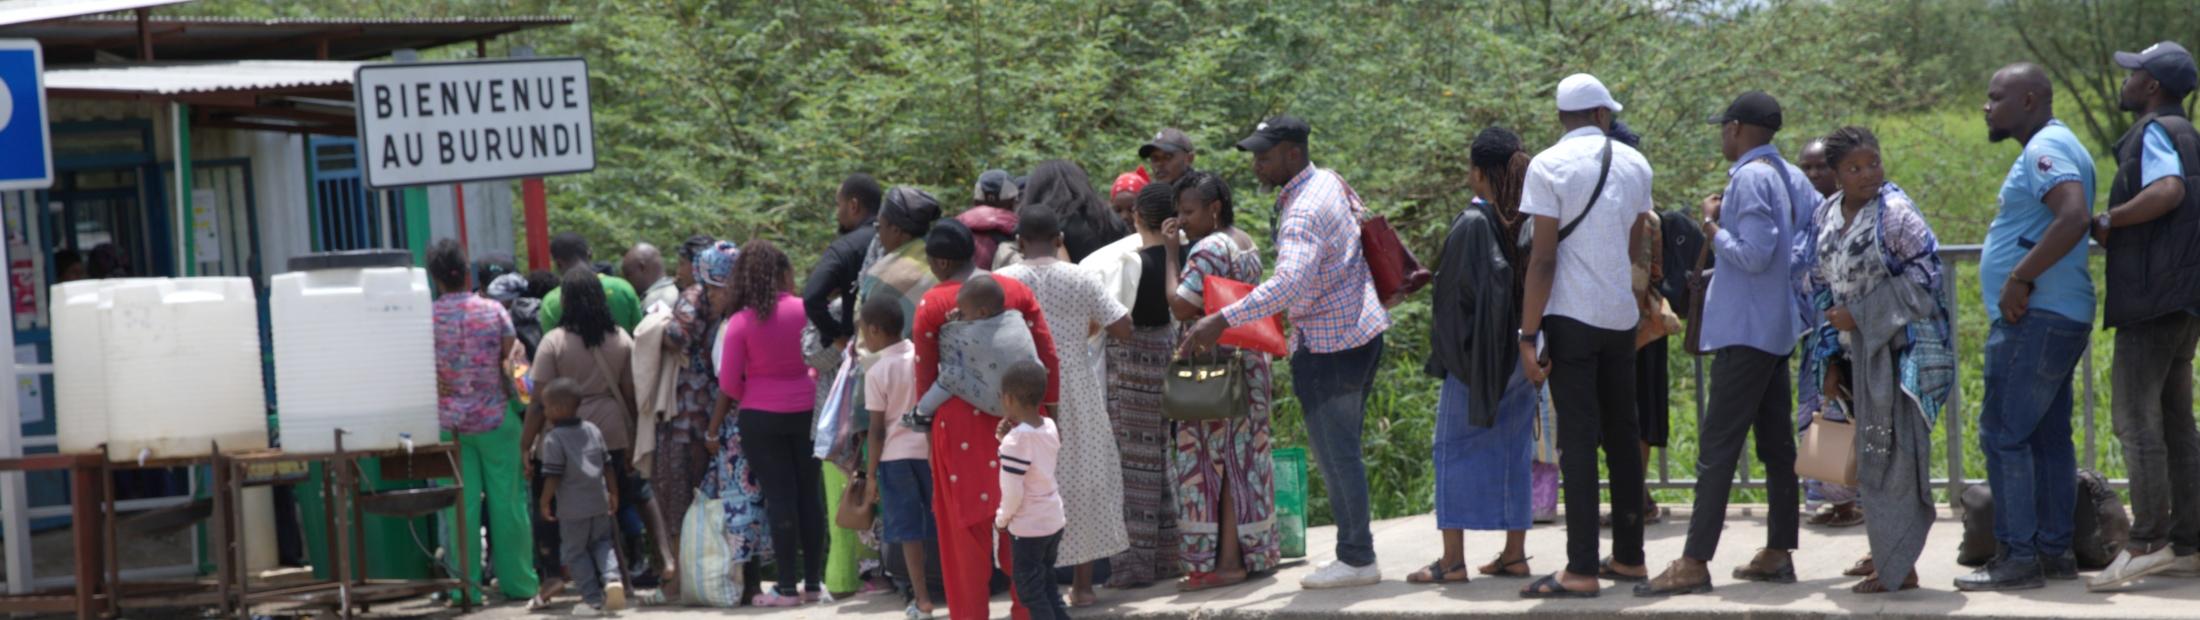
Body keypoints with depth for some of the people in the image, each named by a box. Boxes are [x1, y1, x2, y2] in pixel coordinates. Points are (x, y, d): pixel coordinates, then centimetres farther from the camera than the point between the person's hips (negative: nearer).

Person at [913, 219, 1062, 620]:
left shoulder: (933, 304, -7)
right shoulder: (1017, 291, 2)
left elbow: (925, 374, -5)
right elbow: (1048, 357, 2)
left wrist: (927, 419, 7)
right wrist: (1047, 407, 10)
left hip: (961, 421, -3)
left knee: (967, 527, 7)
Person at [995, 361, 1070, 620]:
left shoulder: (1015, 441, -23)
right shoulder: (1050, 428, -1)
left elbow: (1012, 492, -23)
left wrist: (1001, 519, -5)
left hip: (1028, 528, -8)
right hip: (1055, 520, 8)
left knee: (1030, 590, 2)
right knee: (1048, 584, 19)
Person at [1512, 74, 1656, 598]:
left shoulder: (1548, 166, -8)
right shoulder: (1634, 164, 8)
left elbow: (1543, 258, -13)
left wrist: (1529, 336, -11)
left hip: (1571, 317, -5)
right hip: (1622, 317, 5)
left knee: (1578, 439, -5)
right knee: (1622, 436, 13)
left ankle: (1581, 570, -7)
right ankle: (1628, 557, 19)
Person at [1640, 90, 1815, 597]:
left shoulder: (1749, 179, -16)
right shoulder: (1791, 176, 11)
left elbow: (1753, 255, -21)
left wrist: (1711, 225, -9)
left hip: (1745, 331, -10)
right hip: (1778, 329, 10)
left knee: (1718, 446, -10)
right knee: (1776, 443, 11)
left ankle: (1695, 564, -12)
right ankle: (1779, 552, 15)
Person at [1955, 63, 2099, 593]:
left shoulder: (2047, 148, -14)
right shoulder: (2049, 147, 19)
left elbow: (2073, 217, -29)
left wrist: (2020, 279, -25)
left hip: (2036, 318, -11)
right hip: (2057, 317, 11)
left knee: (2003, 434, -10)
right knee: (2048, 437, 12)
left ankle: (2018, 557, -10)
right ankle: (2055, 549, 16)